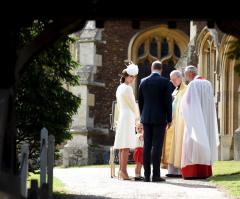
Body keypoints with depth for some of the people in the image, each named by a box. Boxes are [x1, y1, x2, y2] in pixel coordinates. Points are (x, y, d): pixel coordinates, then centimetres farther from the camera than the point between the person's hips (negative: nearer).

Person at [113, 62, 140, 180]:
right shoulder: (127, 88, -10)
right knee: (126, 145, -12)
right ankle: (124, 172, -17)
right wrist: (137, 117, 9)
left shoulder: (119, 88, 17)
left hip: (121, 117, 9)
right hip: (128, 117, -9)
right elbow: (133, 104, -7)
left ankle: (121, 171, 9)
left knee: (122, 146, 8)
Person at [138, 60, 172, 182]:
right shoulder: (165, 82, -5)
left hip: (146, 118, 4)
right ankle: (156, 175, -7)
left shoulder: (143, 82, 6)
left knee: (147, 146, 4)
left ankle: (147, 175, 4)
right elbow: (168, 101, -6)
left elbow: (140, 101, 11)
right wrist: (169, 119, 0)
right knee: (157, 146, -4)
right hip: (160, 118, -4)